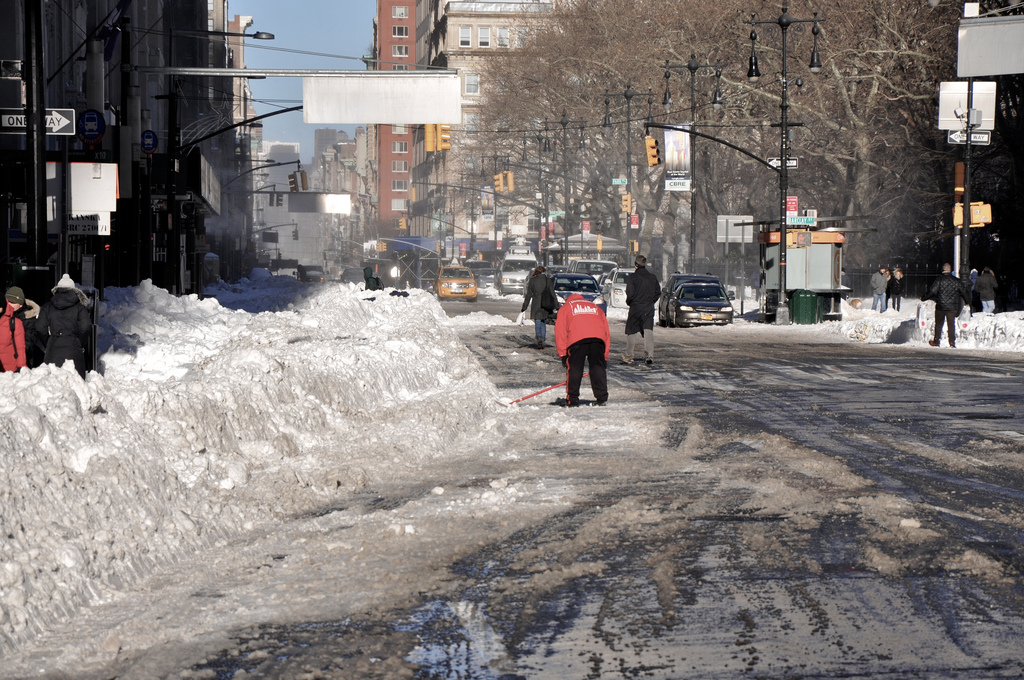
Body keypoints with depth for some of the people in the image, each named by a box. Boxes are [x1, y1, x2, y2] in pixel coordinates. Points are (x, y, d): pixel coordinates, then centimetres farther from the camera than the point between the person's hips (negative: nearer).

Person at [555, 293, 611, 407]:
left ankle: (572, 400, 1)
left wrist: (563, 355, 14)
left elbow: (560, 331, 16)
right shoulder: (596, 308, 39)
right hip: (598, 338, 3)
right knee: (598, 367, 7)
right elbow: (607, 332, 34)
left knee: (574, 368, 2)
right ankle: (602, 398, 3)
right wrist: (605, 357, 32)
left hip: (577, 338, -3)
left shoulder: (565, 308, 30)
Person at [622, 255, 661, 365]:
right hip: (649, 308, 3)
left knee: (631, 332, 8)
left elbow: (630, 294, -14)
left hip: (635, 307, -3)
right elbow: (658, 292, 9)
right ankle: (649, 355, -14)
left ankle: (628, 356, 14)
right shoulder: (653, 277, 6)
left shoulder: (632, 277, -9)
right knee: (648, 331, 0)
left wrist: (628, 302, 4)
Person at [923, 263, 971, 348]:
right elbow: (964, 292, 10)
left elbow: (932, 292, -11)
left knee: (938, 324, 11)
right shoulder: (957, 281, 2)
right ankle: (952, 342, 0)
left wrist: (923, 298, 2)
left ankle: (936, 341, 18)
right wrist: (968, 302, 24)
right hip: (952, 307, 2)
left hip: (941, 306, -2)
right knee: (951, 324, 5)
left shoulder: (939, 280, -8)